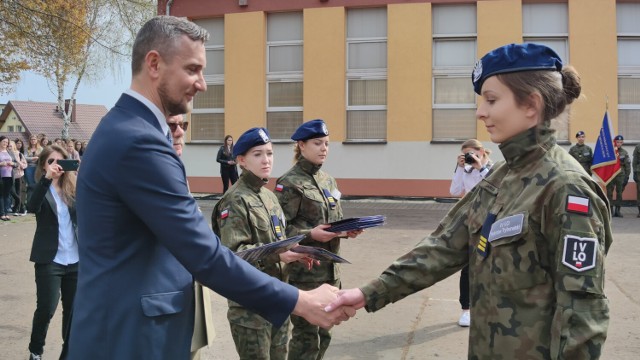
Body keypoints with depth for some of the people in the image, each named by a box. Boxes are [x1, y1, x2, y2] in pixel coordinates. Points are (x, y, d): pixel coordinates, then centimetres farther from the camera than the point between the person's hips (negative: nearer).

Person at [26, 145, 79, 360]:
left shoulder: (73, 187, 7)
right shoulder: (42, 188, -1)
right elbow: (32, 207, -21)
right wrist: (47, 178, -29)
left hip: (75, 258, 3)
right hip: (49, 259, -3)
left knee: (73, 309, 8)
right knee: (46, 308, -5)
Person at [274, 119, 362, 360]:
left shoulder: (328, 181, 12)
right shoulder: (290, 182, -11)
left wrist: (348, 230, -4)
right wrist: (312, 235, -27)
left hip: (329, 269, 7)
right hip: (304, 272, -7)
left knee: (323, 333, 15)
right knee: (306, 335, 1)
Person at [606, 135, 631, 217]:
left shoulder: (624, 152, 5)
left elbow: (627, 165, 6)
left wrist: (627, 176, 1)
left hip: (620, 175, 2)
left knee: (619, 193, 5)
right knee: (609, 193, -1)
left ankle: (617, 210, 12)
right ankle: (610, 210, 3)